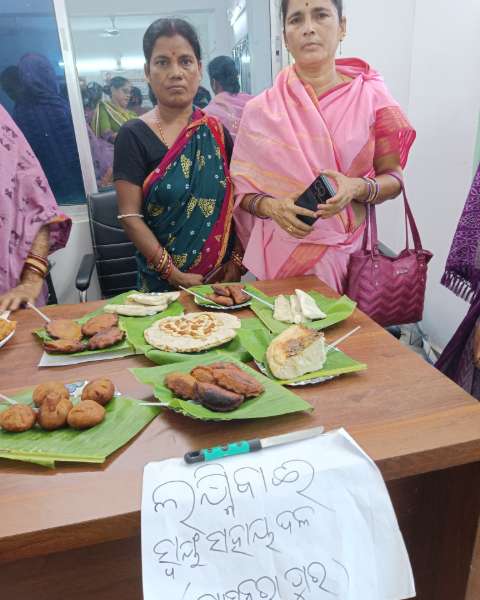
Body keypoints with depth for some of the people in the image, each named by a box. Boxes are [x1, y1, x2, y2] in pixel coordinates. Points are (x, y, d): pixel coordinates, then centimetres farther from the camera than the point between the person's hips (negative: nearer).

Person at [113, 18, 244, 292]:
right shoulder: (134, 136, -6)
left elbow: (238, 201, 3)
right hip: (162, 281, -3)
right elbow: (130, 215, -11)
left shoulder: (216, 131, 3)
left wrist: (237, 260, -9)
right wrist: (176, 275, -16)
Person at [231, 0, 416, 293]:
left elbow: (393, 178, 2)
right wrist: (272, 207, -19)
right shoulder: (261, 109, -3)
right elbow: (241, 188, 1)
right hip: (281, 253, 0)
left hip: (348, 252, 1)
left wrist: (357, 188, -18)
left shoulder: (370, 95, -2)